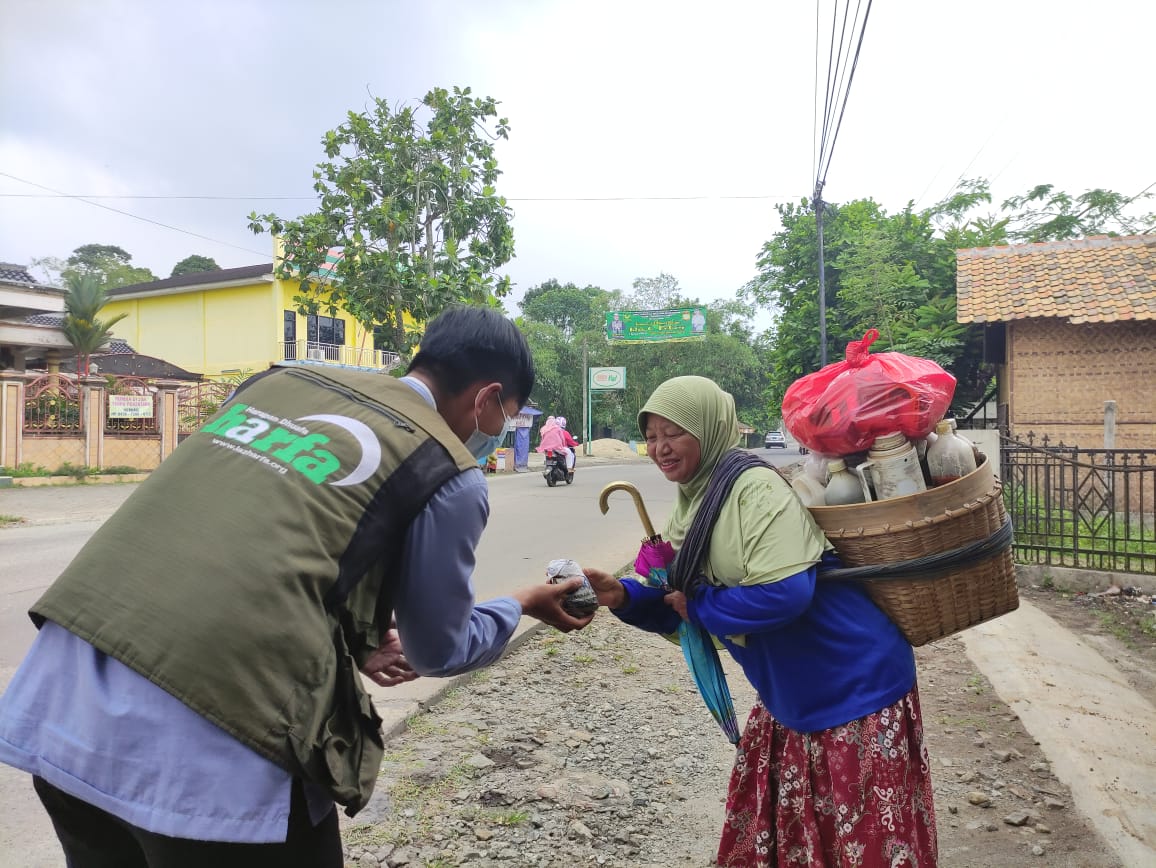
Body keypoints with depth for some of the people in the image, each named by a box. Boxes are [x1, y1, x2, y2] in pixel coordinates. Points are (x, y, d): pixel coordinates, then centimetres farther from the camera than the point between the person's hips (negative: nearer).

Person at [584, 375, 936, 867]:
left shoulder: (754, 487, -23)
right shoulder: (690, 506, 3)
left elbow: (784, 593, -34)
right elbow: (676, 607, 6)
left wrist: (698, 605, -20)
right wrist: (620, 595, -12)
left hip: (856, 687, -8)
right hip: (789, 698, 9)